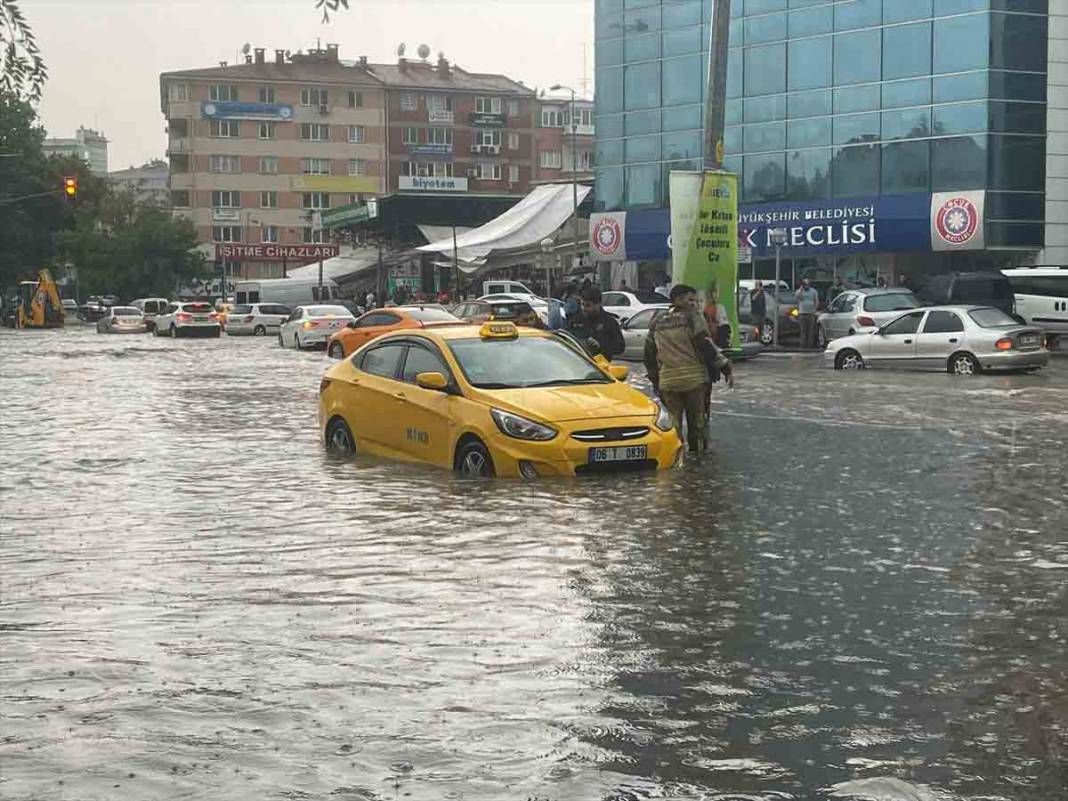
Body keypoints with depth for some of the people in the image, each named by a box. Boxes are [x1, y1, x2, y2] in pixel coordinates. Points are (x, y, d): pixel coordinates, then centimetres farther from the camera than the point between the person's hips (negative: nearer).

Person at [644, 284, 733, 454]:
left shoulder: (657, 323, 13)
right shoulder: (692, 317, -5)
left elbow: (649, 355, 17)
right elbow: (706, 346, -12)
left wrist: (655, 379, 26)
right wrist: (725, 368, -9)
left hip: (667, 382, 4)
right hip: (694, 379, -4)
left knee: (673, 424, 10)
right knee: (697, 422, 5)